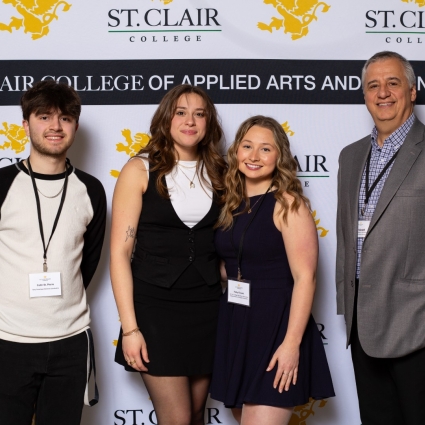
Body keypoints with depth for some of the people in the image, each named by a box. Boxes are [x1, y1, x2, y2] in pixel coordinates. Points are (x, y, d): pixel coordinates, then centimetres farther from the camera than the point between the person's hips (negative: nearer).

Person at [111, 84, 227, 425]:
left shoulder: (218, 173, 7)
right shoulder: (141, 170, -5)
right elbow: (120, 251, -8)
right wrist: (129, 327, -13)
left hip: (207, 308, 4)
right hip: (155, 307, -3)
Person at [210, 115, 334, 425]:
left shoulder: (288, 204, -10)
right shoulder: (231, 204, 9)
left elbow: (305, 277, -16)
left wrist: (292, 342, -21)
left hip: (275, 328, -7)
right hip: (235, 327, 7)